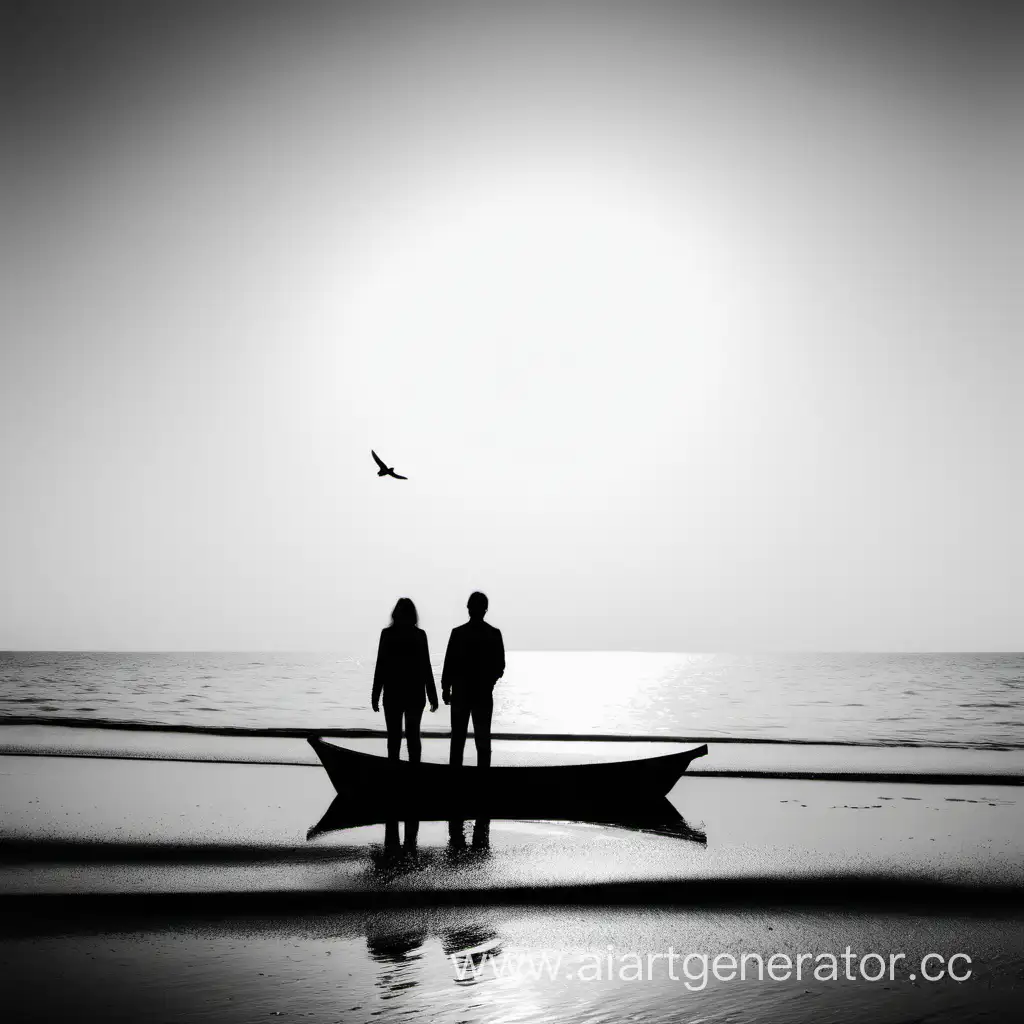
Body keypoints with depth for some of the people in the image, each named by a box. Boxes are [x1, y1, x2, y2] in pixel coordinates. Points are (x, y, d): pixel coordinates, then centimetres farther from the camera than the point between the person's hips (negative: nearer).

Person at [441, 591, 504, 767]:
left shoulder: (458, 633, -8)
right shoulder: (494, 634, -4)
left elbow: (449, 664, -7)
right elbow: (500, 668, 0)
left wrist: (445, 688, 6)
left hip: (460, 694, -1)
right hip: (484, 694, 1)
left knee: (458, 739, 7)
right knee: (483, 739, 5)